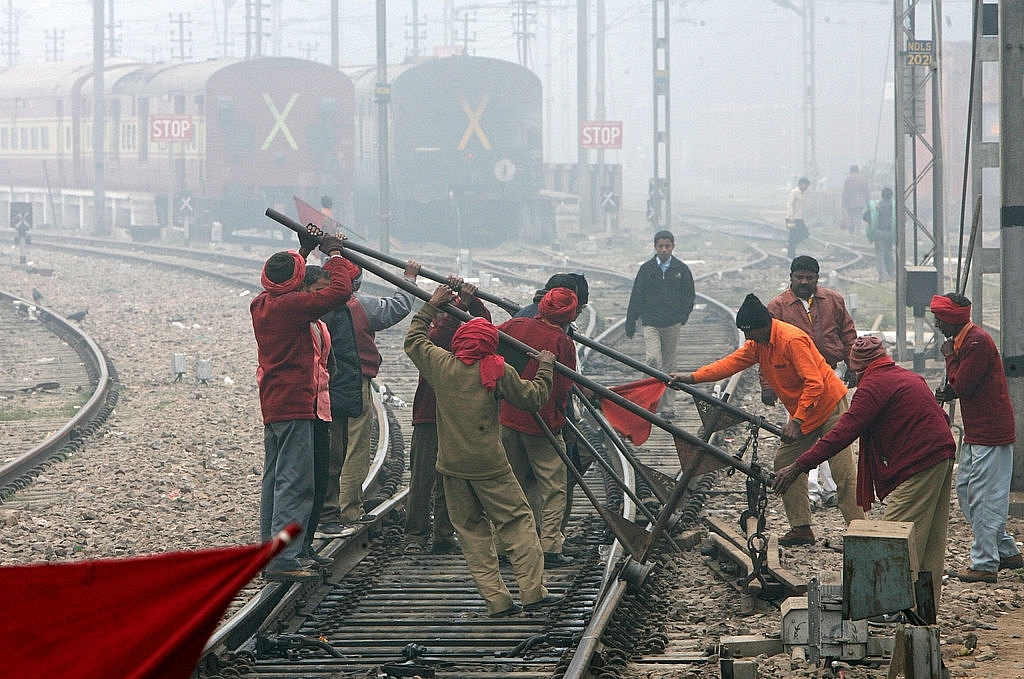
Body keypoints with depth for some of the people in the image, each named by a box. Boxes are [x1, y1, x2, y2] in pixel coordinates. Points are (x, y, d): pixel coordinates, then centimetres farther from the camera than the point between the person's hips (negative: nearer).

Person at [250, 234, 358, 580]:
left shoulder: (260, 305, 9)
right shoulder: (292, 305, -17)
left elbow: (284, 287, 31)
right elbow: (340, 291, -19)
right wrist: (335, 255, -4)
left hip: (271, 405, 9)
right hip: (295, 405, -9)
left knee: (274, 480, 14)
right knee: (294, 483, -10)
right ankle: (283, 560, -14)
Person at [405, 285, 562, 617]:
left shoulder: (441, 364, 1)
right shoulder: (498, 371, -6)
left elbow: (413, 340, 20)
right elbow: (533, 398, 3)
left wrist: (431, 306, 28)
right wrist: (545, 368, 18)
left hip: (451, 465, 3)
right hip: (489, 464, -3)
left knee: (471, 529, 8)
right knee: (517, 521, 5)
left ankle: (496, 599, 4)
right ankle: (532, 591, 0)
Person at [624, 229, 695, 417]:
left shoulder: (681, 270, 5)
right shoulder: (646, 269, 4)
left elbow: (689, 296, 10)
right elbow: (636, 297, 5)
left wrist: (683, 316, -4)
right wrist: (630, 324, 3)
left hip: (673, 324, 1)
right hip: (651, 323, -1)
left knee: (669, 365, 6)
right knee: (652, 360, -17)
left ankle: (667, 405, 12)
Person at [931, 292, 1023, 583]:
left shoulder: (978, 342, -19)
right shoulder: (963, 340, 13)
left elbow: (962, 385, -21)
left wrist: (949, 357, -7)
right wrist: (949, 392, 0)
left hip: (990, 433, -11)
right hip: (976, 431, 11)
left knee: (984, 496, -8)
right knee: (965, 488, 15)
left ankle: (985, 565, -4)